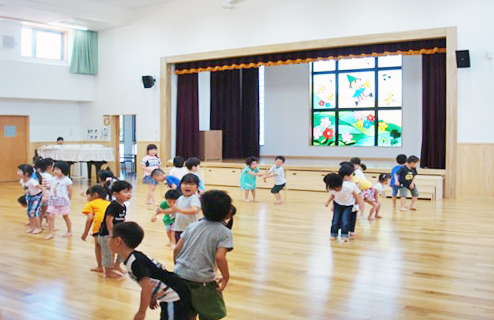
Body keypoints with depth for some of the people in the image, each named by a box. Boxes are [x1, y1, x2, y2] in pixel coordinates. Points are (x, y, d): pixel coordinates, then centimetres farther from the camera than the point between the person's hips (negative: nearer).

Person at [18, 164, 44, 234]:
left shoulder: (32, 181, -33)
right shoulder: (21, 181, -12)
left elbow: (42, 188, -30)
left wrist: (44, 196, -37)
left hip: (38, 196, -7)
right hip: (30, 196, 7)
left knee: (34, 211, -12)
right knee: (29, 212, 8)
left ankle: (38, 228, 3)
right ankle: (31, 226, 24)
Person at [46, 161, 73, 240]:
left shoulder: (67, 180, -9)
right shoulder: (53, 179, 5)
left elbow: (70, 192, -4)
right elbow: (51, 188, 14)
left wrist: (67, 200, 1)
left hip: (63, 201, -4)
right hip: (53, 201, 4)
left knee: (65, 216, 10)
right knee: (50, 216, -7)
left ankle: (69, 231, 26)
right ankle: (50, 233, 0)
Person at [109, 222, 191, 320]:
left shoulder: (135, 261, -21)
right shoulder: (137, 257, 8)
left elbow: (147, 286, -26)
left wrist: (141, 312, -19)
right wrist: (152, 298, 27)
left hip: (174, 298, -10)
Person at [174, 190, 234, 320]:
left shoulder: (193, 226, 9)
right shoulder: (225, 232, -6)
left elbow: (177, 249, 7)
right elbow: (220, 257, -18)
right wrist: (226, 277, -4)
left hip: (180, 276, 6)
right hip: (202, 282, -5)